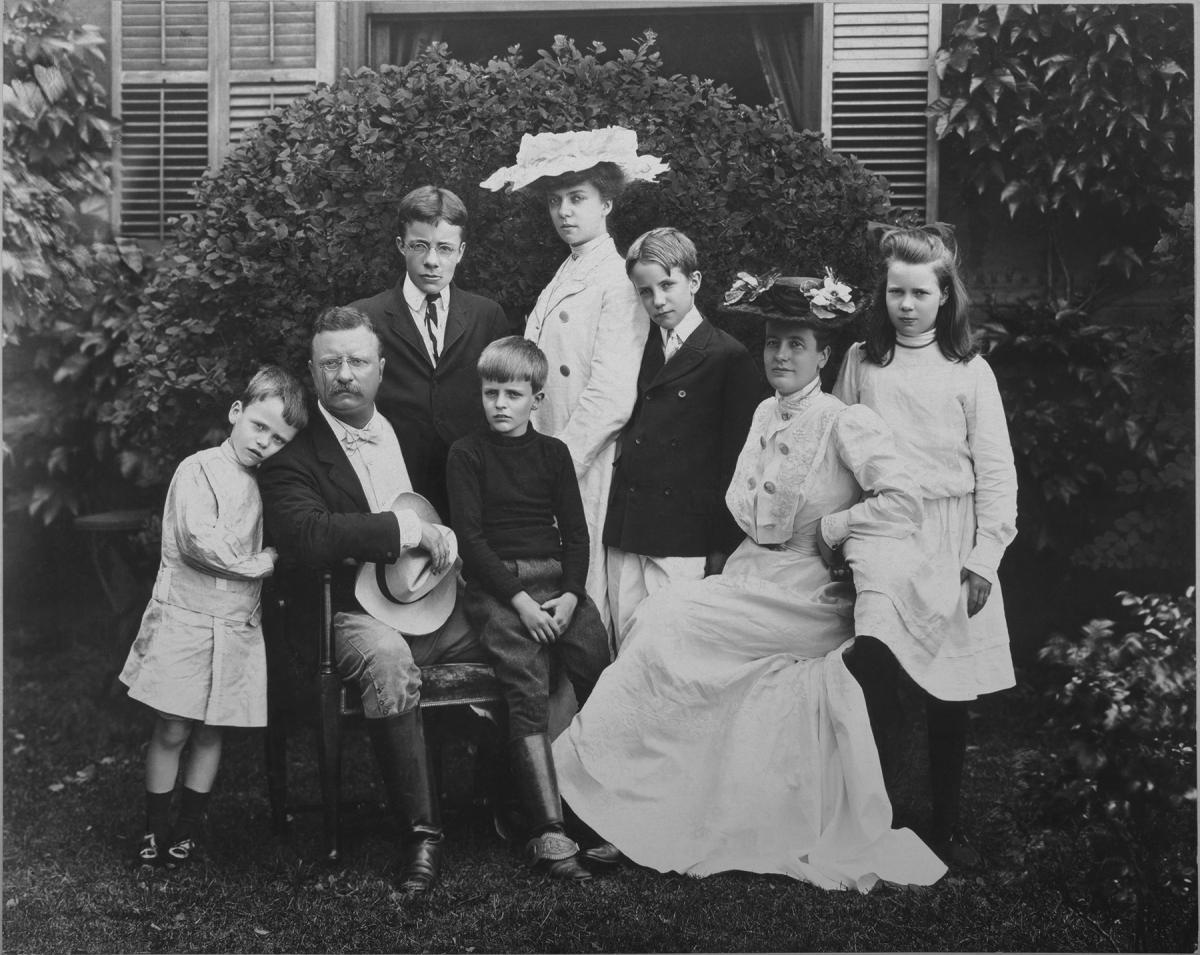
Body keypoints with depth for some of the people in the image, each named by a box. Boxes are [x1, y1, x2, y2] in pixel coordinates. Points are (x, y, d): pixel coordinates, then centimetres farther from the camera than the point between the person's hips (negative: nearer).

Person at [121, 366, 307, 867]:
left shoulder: (262, 486, 13)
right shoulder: (198, 469, -8)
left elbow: (282, 543, 20)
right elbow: (201, 541, -19)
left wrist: (272, 558, -1)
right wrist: (261, 562, -10)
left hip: (237, 626, 6)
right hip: (184, 618, -5)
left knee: (210, 731, 11)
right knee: (171, 730, 0)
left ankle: (188, 826, 24)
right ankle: (156, 827, 15)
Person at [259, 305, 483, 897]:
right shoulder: (292, 455, 0)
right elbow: (303, 535, -20)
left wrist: (443, 539, 5)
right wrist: (405, 528, -20)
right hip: (352, 613, -5)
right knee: (389, 660, -38)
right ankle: (420, 831, -27)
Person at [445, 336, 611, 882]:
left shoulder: (553, 453, 16)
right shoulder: (467, 453, 7)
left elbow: (576, 532, 12)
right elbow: (469, 536, -1)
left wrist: (570, 595, -6)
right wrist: (519, 599, -12)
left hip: (558, 579, 4)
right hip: (494, 584, -4)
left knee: (599, 668, -17)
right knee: (528, 690, -22)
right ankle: (547, 834, -26)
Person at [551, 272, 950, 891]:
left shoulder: (847, 424, -12)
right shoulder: (766, 415, 10)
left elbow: (903, 503, -20)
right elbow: (739, 499, 11)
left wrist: (826, 529, -13)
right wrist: (761, 515, -9)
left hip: (806, 592, -7)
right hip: (754, 574, 7)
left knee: (665, 622, -15)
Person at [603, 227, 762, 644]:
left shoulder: (729, 357, -3)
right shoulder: (638, 351, 14)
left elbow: (737, 460, -5)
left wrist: (724, 546, -8)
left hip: (685, 545, -5)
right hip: (624, 537, 5)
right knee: (626, 646, 7)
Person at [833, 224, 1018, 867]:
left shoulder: (969, 372, 2)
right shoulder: (861, 362, 6)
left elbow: (996, 474, 1)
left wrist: (984, 559, -6)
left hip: (948, 548, 0)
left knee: (949, 696, 4)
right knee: (874, 683, -3)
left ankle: (947, 824, 20)